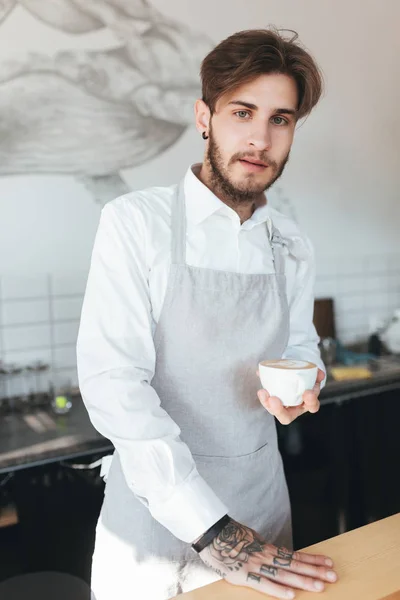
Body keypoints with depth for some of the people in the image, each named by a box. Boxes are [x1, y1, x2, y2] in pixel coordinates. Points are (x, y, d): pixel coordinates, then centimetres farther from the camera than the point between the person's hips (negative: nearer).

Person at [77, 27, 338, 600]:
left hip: (260, 506, 4)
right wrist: (209, 530, -23)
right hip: (151, 508, -3)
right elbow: (111, 380, -20)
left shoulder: (292, 246, 1)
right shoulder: (134, 222, -14)